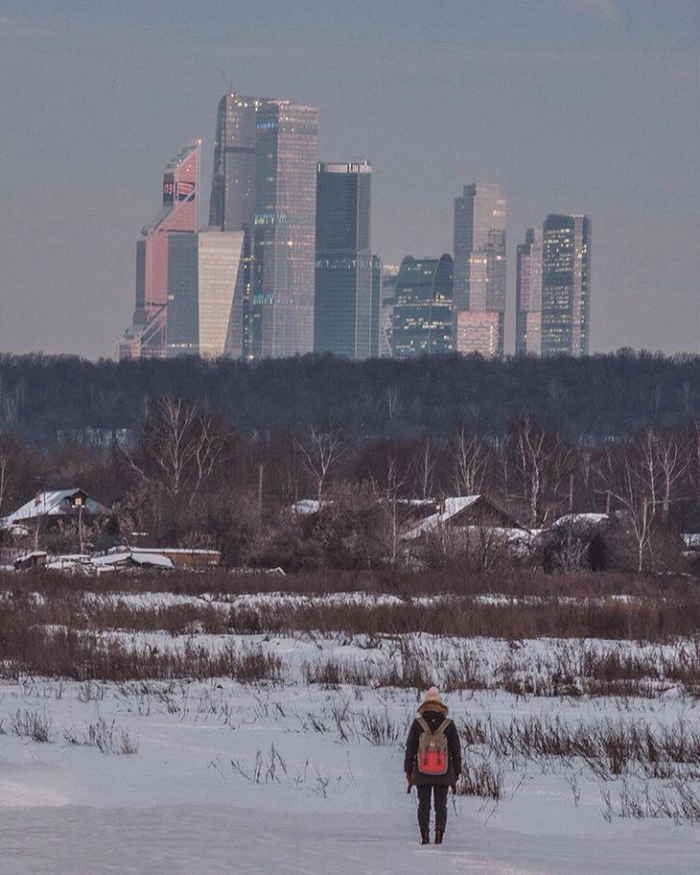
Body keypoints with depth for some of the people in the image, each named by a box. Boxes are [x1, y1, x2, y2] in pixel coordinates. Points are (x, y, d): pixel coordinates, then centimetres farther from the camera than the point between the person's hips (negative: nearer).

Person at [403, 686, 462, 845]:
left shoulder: (418, 724, -1)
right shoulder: (448, 725, 0)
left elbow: (410, 749, 2)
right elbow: (456, 751, 5)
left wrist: (408, 772, 9)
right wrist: (456, 774, 13)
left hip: (421, 773, 0)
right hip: (443, 773, 0)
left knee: (424, 804, 5)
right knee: (441, 805, 6)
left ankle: (425, 835, -3)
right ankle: (439, 835, -3)